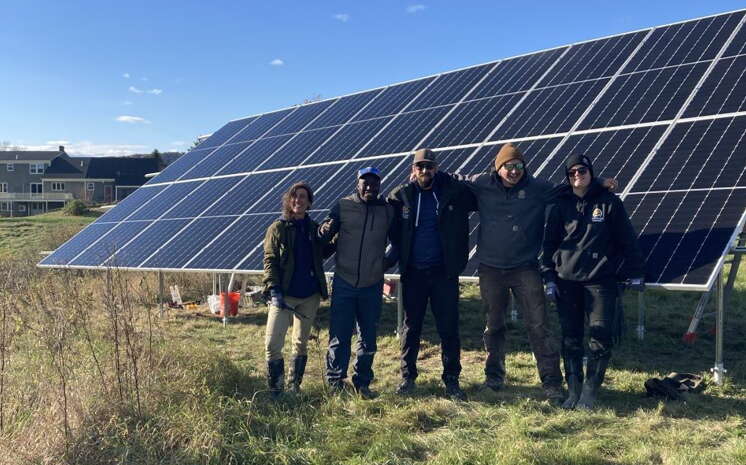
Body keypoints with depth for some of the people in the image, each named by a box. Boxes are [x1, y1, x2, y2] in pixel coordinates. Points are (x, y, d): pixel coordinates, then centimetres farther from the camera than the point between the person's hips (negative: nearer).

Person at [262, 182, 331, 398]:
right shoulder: (278, 228, -1)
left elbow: (322, 253, 15)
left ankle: (295, 387, 25)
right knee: (272, 344, -10)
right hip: (284, 295, -4)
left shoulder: (314, 229, 10)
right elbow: (270, 261, -5)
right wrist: (274, 290, -17)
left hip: (310, 296, 4)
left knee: (301, 343, 13)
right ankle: (276, 390, 2)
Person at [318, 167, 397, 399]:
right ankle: (335, 382, 13)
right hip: (344, 283, -2)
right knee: (339, 336, -1)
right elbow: (323, 235, 0)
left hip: (372, 286, 2)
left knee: (368, 338, 10)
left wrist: (389, 261, 5)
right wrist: (326, 230, -19)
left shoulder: (388, 211, 4)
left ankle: (362, 383, 22)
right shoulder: (343, 206, -1)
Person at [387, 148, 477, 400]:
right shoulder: (401, 195, 0)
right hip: (413, 273, 1)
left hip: (444, 271, -1)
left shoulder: (454, 191, -4)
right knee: (411, 326, 10)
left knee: (449, 327, 4)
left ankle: (451, 379, 16)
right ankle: (407, 376, 22)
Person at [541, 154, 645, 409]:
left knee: (600, 337, -4)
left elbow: (627, 238, 4)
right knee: (570, 338, 5)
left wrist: (636, 273, 3)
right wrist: (549, 277, 4)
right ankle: (573, 391, 15)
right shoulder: (561, 205, 7)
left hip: (600, 280, -2)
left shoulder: (609, 202, 1)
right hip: (566, 281, 2)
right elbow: (550, 242, 9)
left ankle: (590, 392, 8)